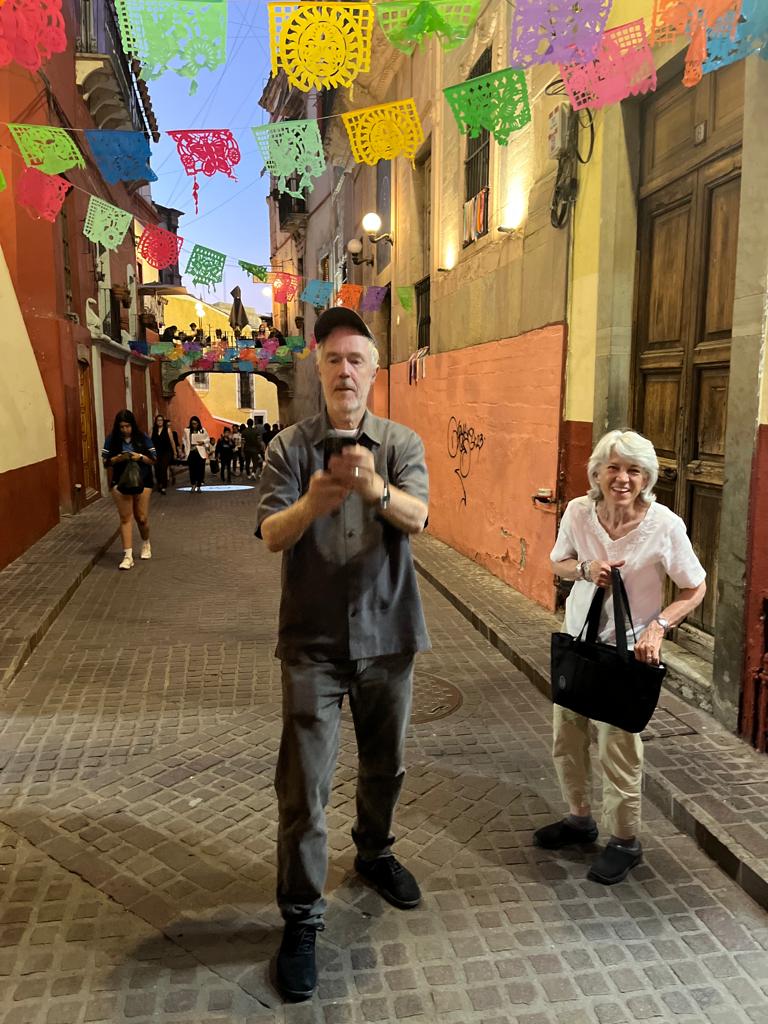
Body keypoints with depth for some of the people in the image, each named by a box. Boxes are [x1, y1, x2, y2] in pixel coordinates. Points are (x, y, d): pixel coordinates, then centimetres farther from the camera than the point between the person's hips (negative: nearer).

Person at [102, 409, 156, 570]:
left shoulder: (143, 438, -1)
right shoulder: (112, 440, 0)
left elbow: (153, 460, 0)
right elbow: (106, 462, 1)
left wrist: (140, 457, -18)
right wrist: (117, 458, -18)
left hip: (142, 482, 0)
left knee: (142, 518, 5)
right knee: (125, 518, -2)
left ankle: (146, 543, 35)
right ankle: (128, 556, -2)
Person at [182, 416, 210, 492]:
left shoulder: (203, 430, 3)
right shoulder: (187, 430, 6)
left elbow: (208, 439, 9)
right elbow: (184, 439, 14)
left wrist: (203, 442, -10)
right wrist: (186, 448, 4)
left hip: (200, 452, -1)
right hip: (190, 452, 1)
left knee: (200, 469, -2)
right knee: (192, 469, 0)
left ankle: (199, 485, 6)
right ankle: (193, 485, 11)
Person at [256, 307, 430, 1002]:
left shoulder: (402, 444, -1)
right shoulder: (291, 447, -3)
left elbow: (416, 518, -18)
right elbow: (271, 535, -13)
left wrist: (375, 489, -40)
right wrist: (312, 504, -35)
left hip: (386, 632, 2)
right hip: (314, 639, -2)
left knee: (385, 764, 19)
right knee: (305, 781, 1)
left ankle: (375, 854, 47)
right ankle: (302, 919, 20)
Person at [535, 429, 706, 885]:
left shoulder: (665, 525, -19)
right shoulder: (579, 512, -11)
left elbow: (695, 589, -7)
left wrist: (658, 626, -22)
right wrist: (585, 569, -16)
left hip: (628, 648, -4)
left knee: (618, 746, 2)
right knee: (567, 738, 15)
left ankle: (625, 841, 27)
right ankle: (580, 819, 40)